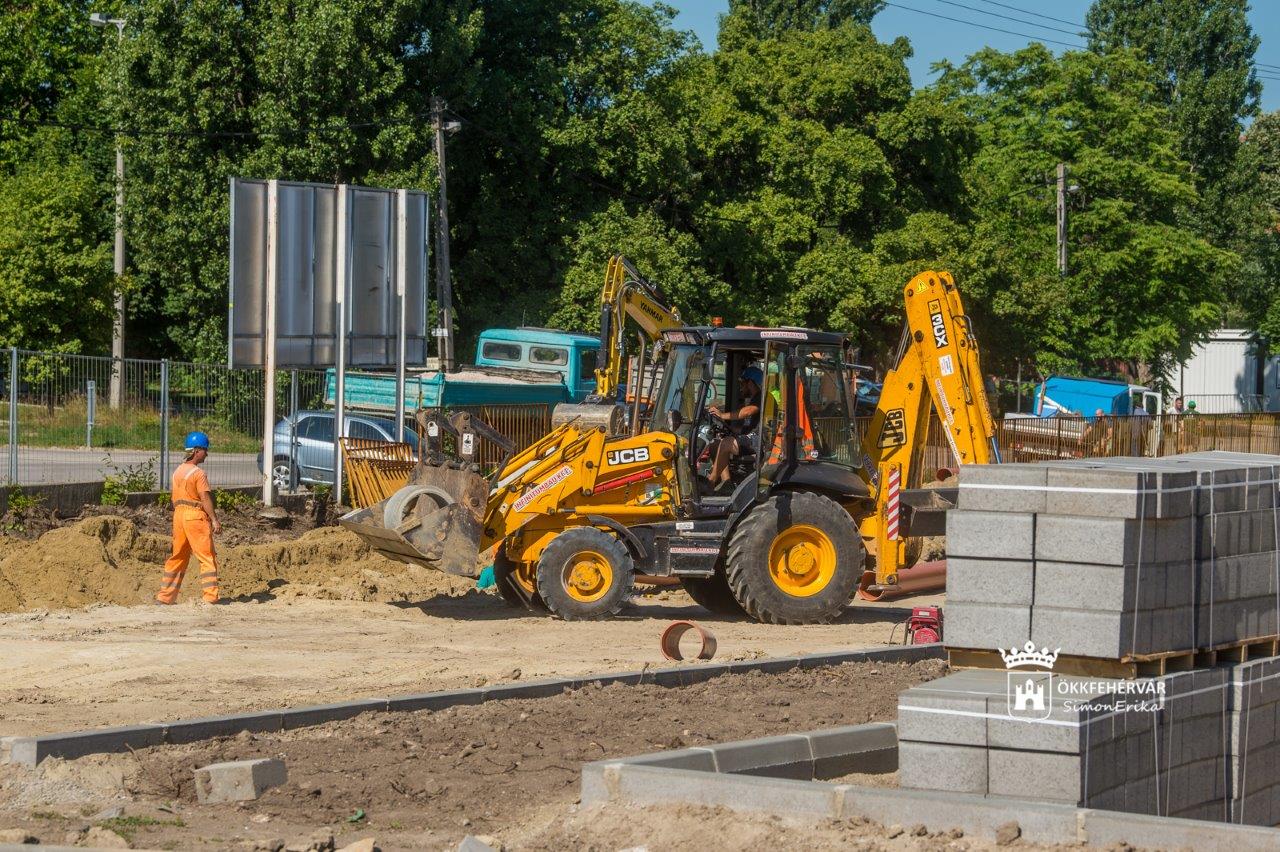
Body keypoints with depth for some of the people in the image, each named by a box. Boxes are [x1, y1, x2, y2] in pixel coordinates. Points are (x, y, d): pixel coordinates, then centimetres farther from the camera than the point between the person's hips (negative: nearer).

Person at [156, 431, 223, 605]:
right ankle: (210, 596, -11)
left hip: (179, 513, 8)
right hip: (196, 515, -8)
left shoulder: (177, 471, 12)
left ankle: (164, 596, 17)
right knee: (207, 557, -4)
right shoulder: (198, 473, -12)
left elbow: (172, 496, 16)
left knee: (177, 557, 15)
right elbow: (205, 498, -18)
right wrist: (214, 520, -19)